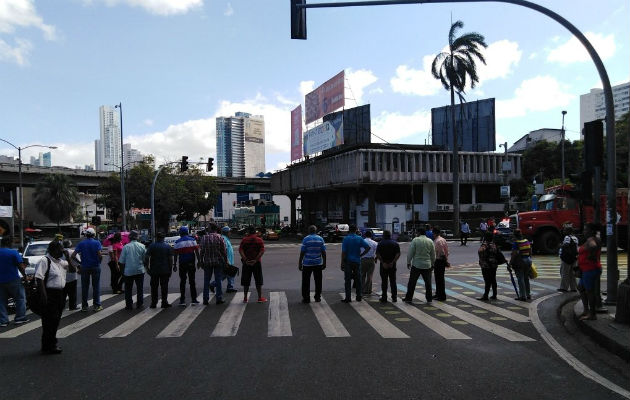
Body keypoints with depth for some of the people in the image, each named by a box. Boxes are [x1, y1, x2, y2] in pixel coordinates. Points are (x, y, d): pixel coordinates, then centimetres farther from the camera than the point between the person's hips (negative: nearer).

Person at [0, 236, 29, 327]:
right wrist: (24, 275, -3)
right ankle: (20, 318, 6)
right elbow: (21, 266, -16)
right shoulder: (13, 252, -12)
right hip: (13, 280, -5)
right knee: (20, 298, 7)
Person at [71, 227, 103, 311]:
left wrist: (80, 262, 8)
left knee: (84, 287, 9)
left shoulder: (81, 243, 1)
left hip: (84, 267, 2)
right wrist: (99, 262, 1)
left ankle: (84, 306, 13)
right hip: (95, 267, -2)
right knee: (96, 286, 6)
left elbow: (73, 256, -6)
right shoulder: (97, 243, -6)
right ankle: (96, 305, 9)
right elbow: (100, 255, -18)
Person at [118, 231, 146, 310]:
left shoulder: (126, 247, -6)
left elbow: (121, 261, -4)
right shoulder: (142, 246, -3)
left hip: (128, 271, -1)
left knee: (128, 289, 9)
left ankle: (129, 305, 11)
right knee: (140, 288, 10)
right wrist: (145, 267, 19)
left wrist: (122, 270, 8)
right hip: (140, 271, 1)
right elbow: (145, 259, 3)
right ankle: (139, 304, 13)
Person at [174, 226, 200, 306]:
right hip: (191, 263, 1)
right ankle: (194, 300, 8)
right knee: (192, 281, 8)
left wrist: (175, 265, 4)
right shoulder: (192, 240, 2)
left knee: (182, 282, 6)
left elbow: (176, 254, -1)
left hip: (182, 263, -1)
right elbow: (197, 251, -1)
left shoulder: (178, 242, -1)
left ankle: (182, 300, 4)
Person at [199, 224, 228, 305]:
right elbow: (224, 251, -5)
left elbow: (201, 251, 0)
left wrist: (201, 261, 8)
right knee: (218, 280, 5)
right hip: (218, 262, -1)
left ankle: (206, 299, 10)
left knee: (206, 281, 9)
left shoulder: (204, 238, -1)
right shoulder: (219, 237, -5)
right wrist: (225, 261, 3)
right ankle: (219, 299, 7)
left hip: (207, 262, 1)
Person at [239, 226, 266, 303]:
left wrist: (245, 260, -15)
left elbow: (240, 250, -9)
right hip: (256, 263, -1)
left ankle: (245, 298, 12)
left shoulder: (244, 240, 3)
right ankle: (260, 298, 7)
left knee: (246, 282, 9)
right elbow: (262, 251, -12)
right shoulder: (259, 240, 1)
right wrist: (256, 260, -15)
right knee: (258, 281, 7)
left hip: (246, 263, 1)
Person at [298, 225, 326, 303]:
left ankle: (306, 298, 8)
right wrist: (324, 263, 9)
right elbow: (324, 253, 1)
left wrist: (300, 263, -1)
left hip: (307, 264, -2)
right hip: (318, 264, 2)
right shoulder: (321, 239, 2)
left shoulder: (306, 239, -6)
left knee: (306, 282, 7)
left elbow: (302, 253, -7)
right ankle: (318, 297, 17)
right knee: (318, 281, 12)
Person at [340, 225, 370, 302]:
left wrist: (342, 263, -7)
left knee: (348, 280, 1)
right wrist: (361, 255, 1)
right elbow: (368, 247, -7)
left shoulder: (346, 239, -6)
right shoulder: (359, 239, 1)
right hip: (357, 261, 2)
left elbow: (343, 252, -10)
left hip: (348, 261, -2)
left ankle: (348, 298, 1)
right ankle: (359, 297, 16)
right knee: (358, 280, 11)